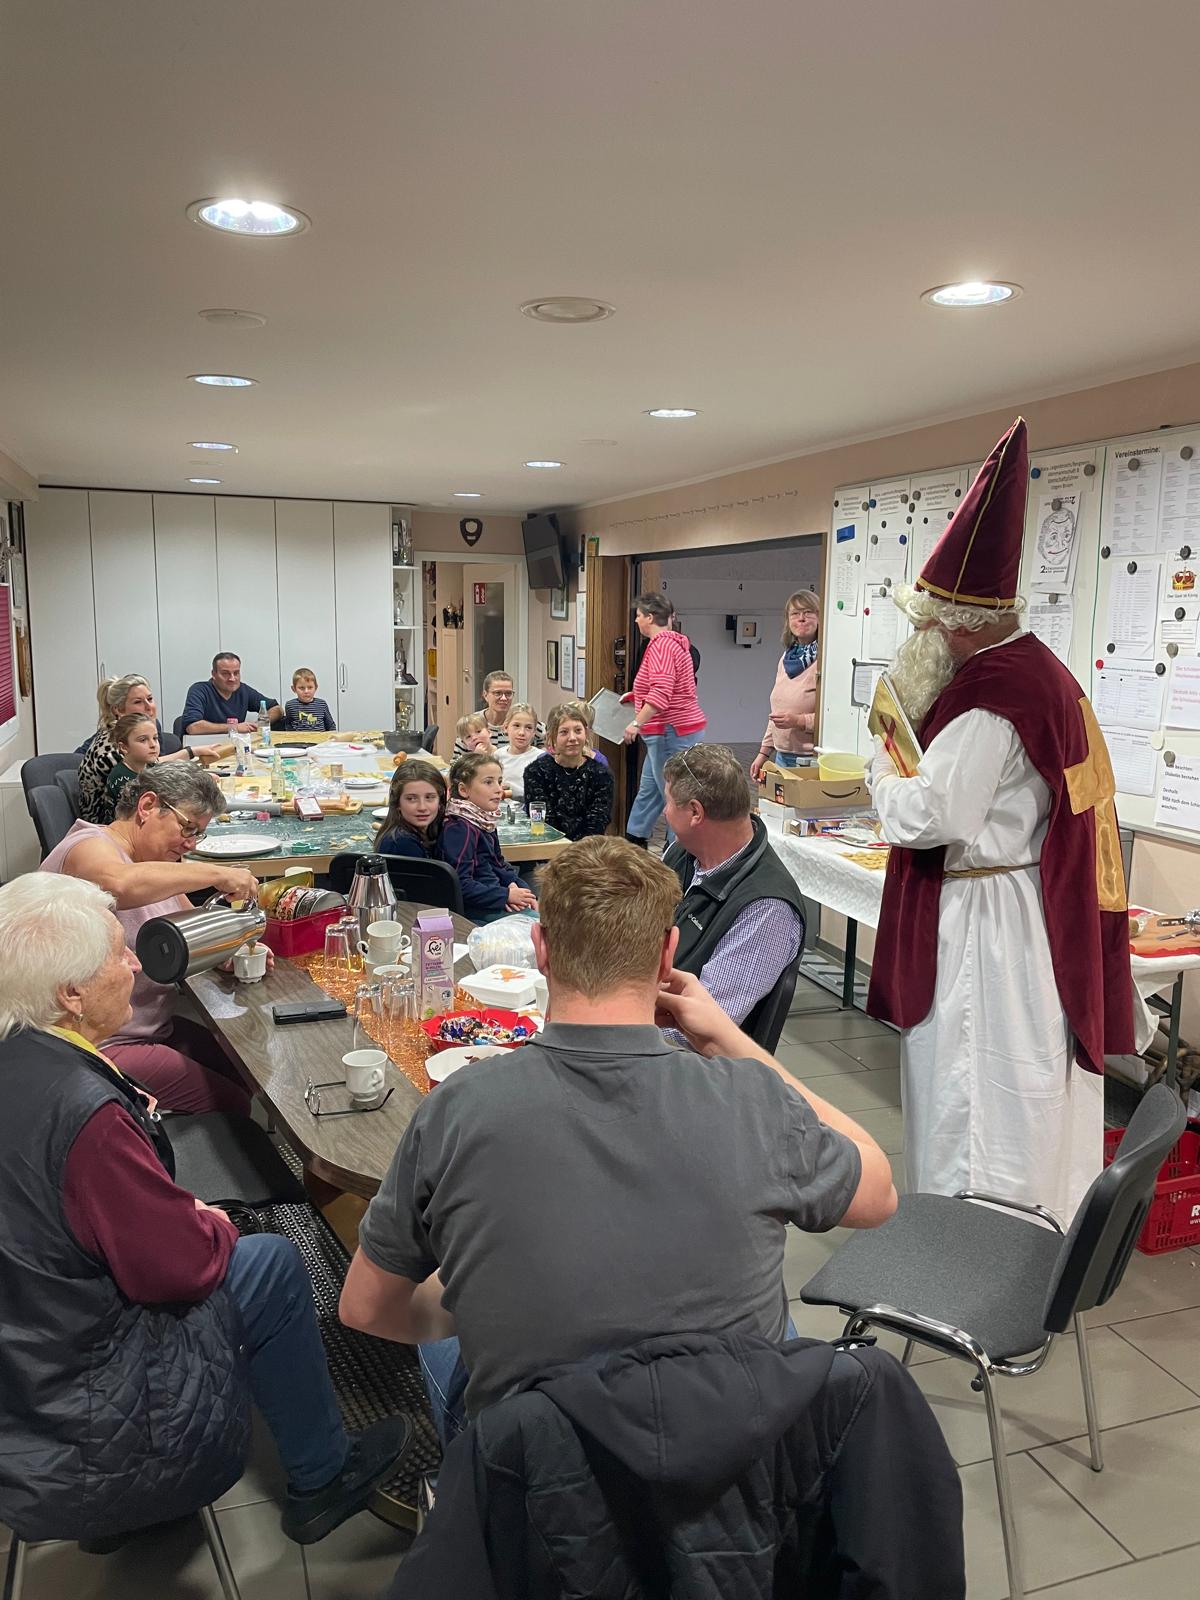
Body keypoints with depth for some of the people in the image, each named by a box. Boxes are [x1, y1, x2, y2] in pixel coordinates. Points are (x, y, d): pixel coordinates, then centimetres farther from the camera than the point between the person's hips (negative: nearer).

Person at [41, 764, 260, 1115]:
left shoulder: (154, 860, 13)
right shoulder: (89, 846, -17)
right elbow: (119, 884, -43)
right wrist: (217, 874, -35)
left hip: (157, 1028, 10)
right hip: (102, 1046, -10)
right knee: (236, 1106, -15)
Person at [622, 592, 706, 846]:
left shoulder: (661, 645, -17)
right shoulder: (671, 642, 17)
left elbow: (661, 693, -29)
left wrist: (637, 723, -29)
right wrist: (636, 696, 30)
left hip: (672, 731, -11)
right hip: (672, 730, 11)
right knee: (648, 789, 18)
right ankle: (634, 839, 28)